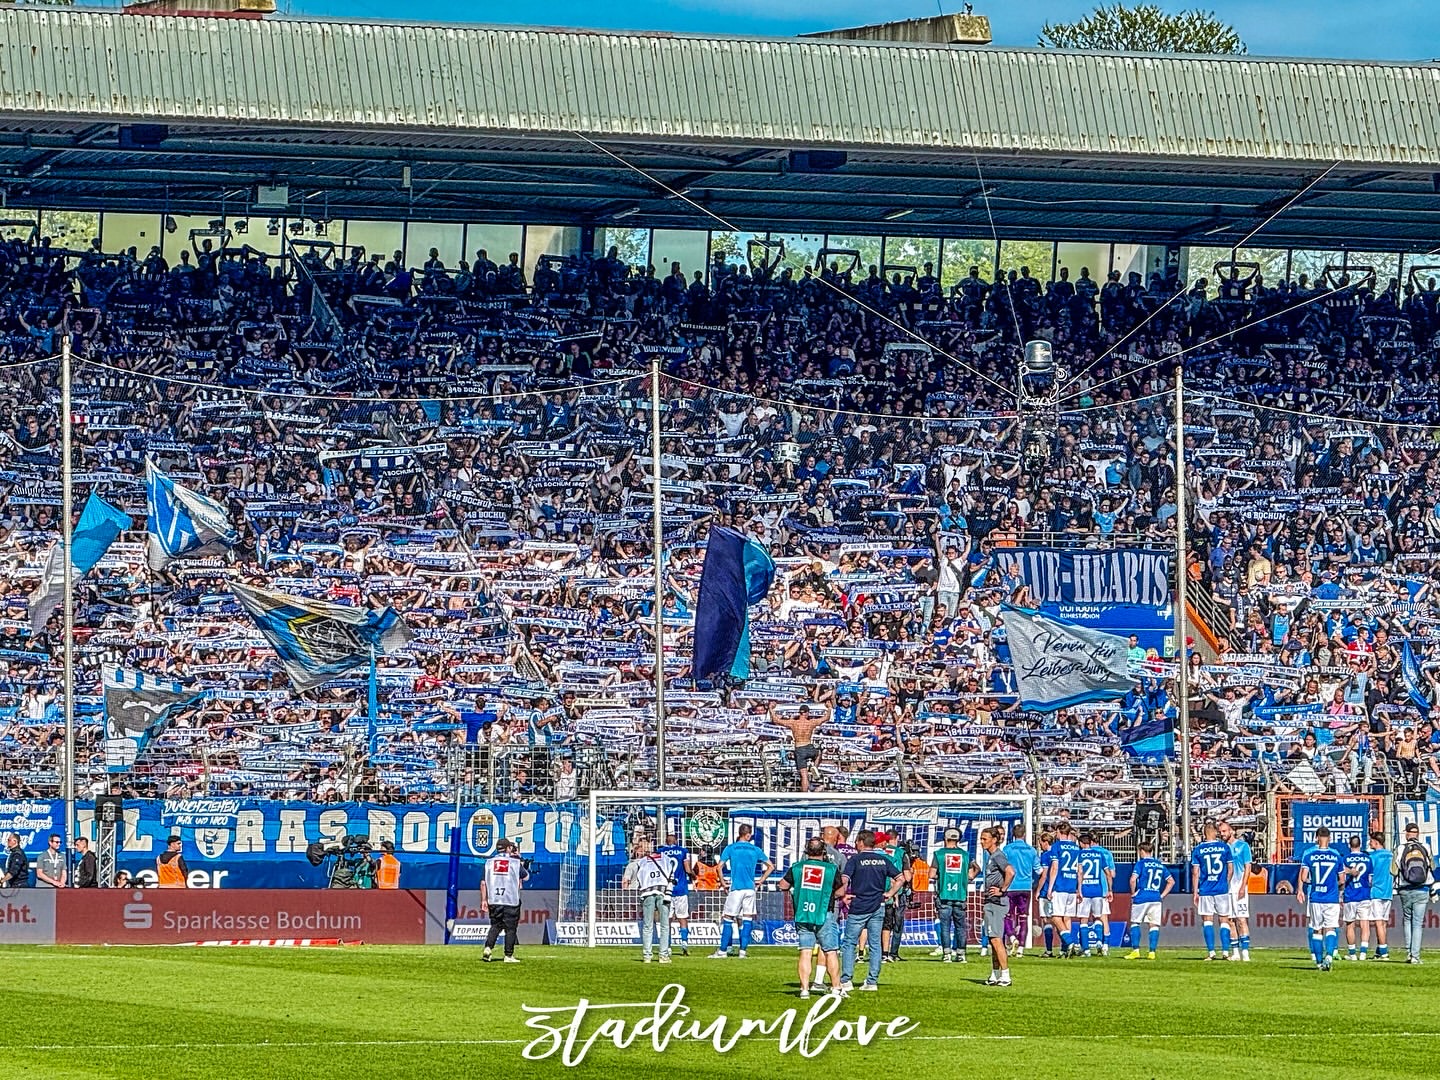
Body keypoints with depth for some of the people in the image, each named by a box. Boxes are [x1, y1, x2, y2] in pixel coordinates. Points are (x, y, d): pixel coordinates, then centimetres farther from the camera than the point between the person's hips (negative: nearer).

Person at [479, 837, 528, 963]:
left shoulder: (489, 862, 5)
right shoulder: (515, 862, -3)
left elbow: (483, 883, 2)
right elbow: (526, 877, 11)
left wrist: (483, 901, 7)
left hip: (493, 901, 3)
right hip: (511, 901, -3)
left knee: (495, 925, 13)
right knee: (510, 928, 4)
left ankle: (488, 948, -7)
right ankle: (508, 955, 3)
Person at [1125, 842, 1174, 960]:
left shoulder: (1141, 863, -3)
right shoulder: (1160, 865, 13)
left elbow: (1133, 880, -16)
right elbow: (1171, 881, 17)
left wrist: (1133, 893, -1)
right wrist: (1162, 895, 15)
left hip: (1142, 897, -4)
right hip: (1156, 899, 4)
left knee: (1135, 923, 4)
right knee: (1154, 925, 5)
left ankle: (1135, 950, -4)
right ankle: (1152, 952, -1)